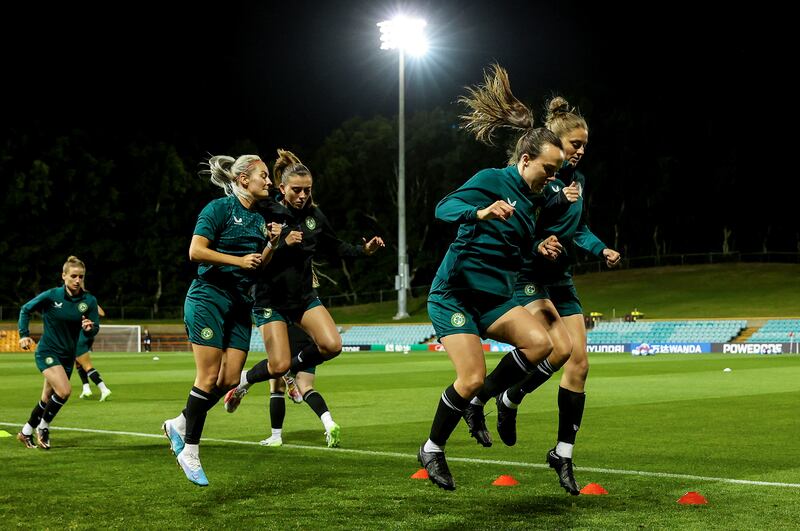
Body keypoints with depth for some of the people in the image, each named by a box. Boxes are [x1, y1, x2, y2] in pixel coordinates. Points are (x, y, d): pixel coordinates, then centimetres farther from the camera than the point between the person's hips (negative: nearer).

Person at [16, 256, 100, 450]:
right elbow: (25, 309, 2)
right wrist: (24, 335, -4)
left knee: (48, 399, 13)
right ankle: (43, 427, -2)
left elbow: (94, 330, -3)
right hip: (47, 352, -4)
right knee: (65, 391, -23)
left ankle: (26, 432, 35)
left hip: (68, 356, 5)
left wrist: (89, 328, -26)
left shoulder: (89, 301, -7)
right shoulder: (51, 296, -13)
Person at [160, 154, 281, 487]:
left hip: (240, 305, 8)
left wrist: (271, 244, 2)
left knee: (231, 379, 0)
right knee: (209, 377, -9)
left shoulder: (258, 219, 16)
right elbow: (196, 251, -16)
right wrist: (238, 260, -19)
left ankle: (179, 425, 19)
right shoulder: (220, 209, -8)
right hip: (209, 298, -8)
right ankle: (190, 451, 0)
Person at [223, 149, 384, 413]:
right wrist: (283, 244, -29)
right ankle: (243, 381, 21)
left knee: (332, 345, -14)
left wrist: (364, 250, 2)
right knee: (280, 366, -10)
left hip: (304, 296, 5)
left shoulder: (314, 215, 2)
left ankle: (295, 369, 15)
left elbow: (334, 247, 15)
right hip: (271, 299, -5)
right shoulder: (266, 214, -14)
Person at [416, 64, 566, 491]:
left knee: (540, 343, -17)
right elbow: (444, 208, -21)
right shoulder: (492, 180, -8)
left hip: (494, 299, 7)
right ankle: (432, 449, 6)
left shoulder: (527, 200, 15)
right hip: (455, 293, -7)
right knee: (472, 377, -16)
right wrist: (480, 213, -38)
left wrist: (538, 251, 6)